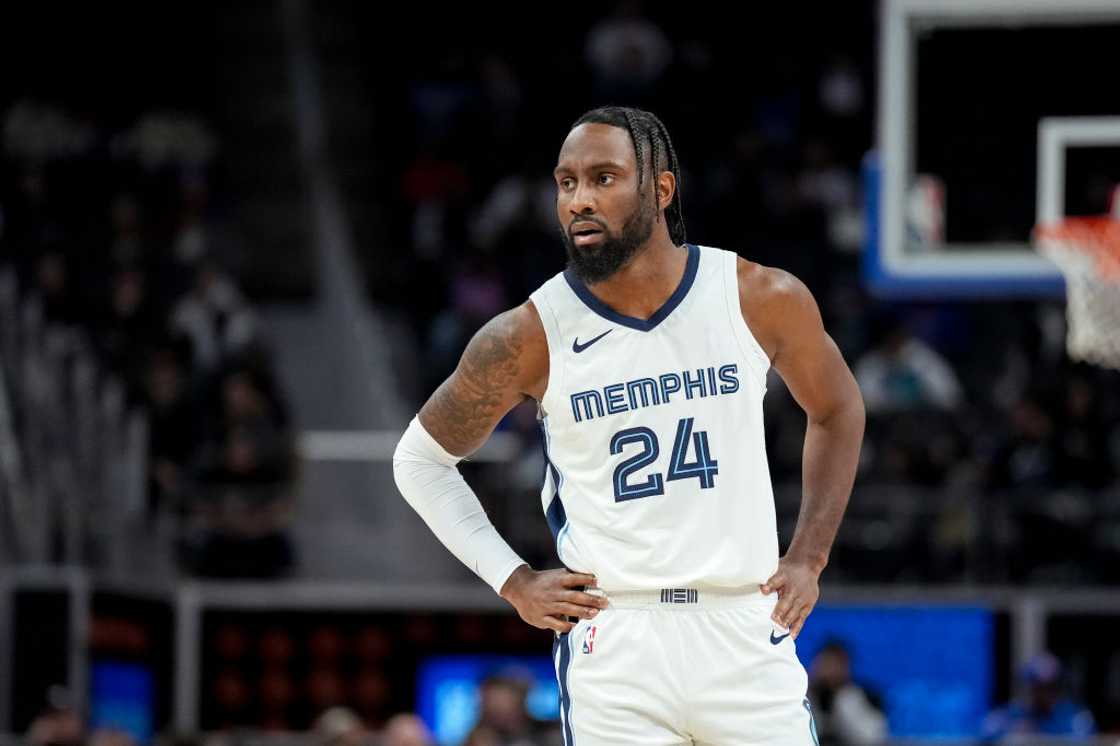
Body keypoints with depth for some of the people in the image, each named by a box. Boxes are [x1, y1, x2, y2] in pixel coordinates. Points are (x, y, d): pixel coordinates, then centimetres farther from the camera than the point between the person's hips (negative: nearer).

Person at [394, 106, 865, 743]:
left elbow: (838, 411, 17)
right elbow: (420, 459, 9)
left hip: (748, 631, 1)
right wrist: (513, 581, 2)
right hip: (613, 641, -1)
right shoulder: (529, 338, -6)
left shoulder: (764, 301, -3)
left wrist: (809, 558, 9)